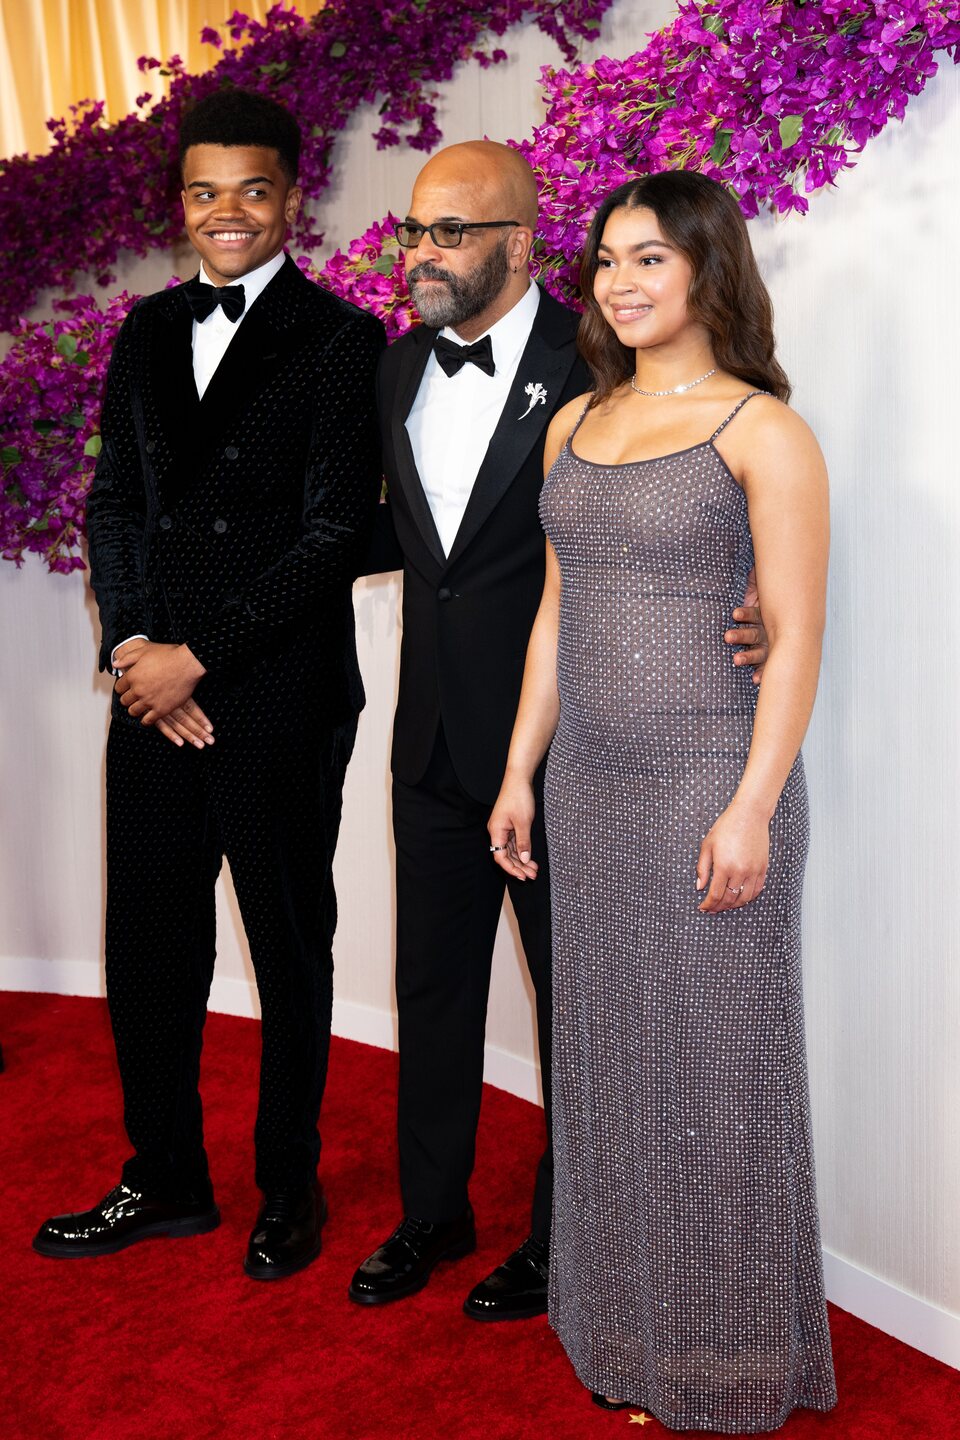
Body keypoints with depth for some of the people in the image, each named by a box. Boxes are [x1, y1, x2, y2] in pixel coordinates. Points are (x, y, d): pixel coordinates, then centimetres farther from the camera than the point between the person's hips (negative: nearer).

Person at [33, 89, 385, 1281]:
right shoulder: (147, 331, 13)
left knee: (291, 953, 10)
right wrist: (131, 644, -4)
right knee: (148, 949, 11)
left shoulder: (340, 342, -5)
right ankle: (167, 1180, 31)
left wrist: (197, 658, -13)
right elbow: (112, 500, 12)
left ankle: (290, 1186, 28)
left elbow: (334, 532, -11)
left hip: (282, 702, -5)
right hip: (154, 694, 5)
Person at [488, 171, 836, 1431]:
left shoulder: (763, 432, -7)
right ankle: (620, 1324, 32)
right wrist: (520, 772, 12)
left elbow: (797, 635, -11)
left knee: (716, 1065, 5)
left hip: (709, 785, -6)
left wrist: (753, 808, -17)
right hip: (589, 789, 6)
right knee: (607, 1054, 14)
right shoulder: (575, 425, 12)